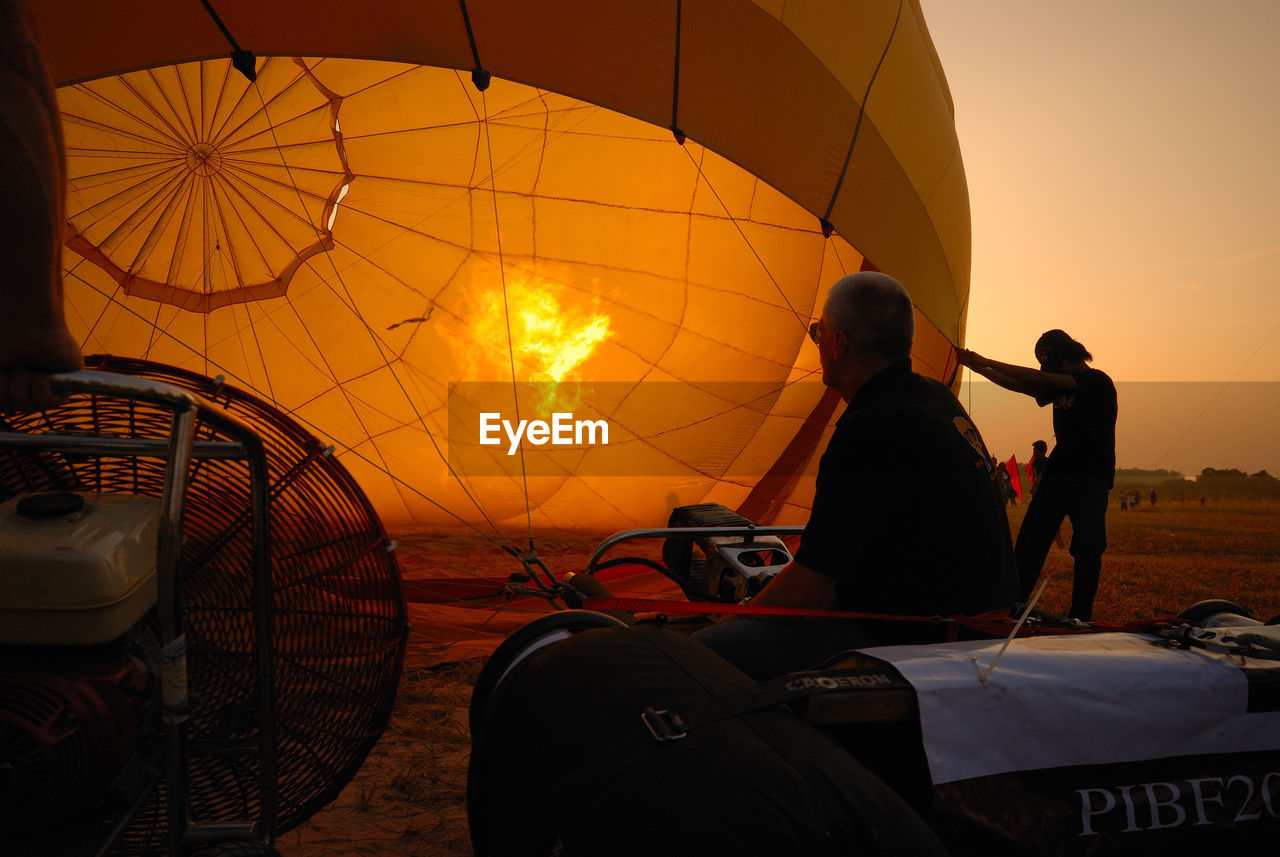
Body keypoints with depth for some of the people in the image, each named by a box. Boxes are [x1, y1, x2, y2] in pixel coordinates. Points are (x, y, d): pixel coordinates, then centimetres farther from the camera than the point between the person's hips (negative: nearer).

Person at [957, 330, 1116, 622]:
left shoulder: (1098, 382, -12)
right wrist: (982, 369, 8)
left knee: (1087, 550, -7)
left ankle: (1079, 618, 3)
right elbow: (1023, 386, 20)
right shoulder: (1060, 385, 10)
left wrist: (985, 362, -17)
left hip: (1092, 480, -6)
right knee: (1028, 543, -1)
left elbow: (1039, 380, -20)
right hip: (1057, 474, 7)